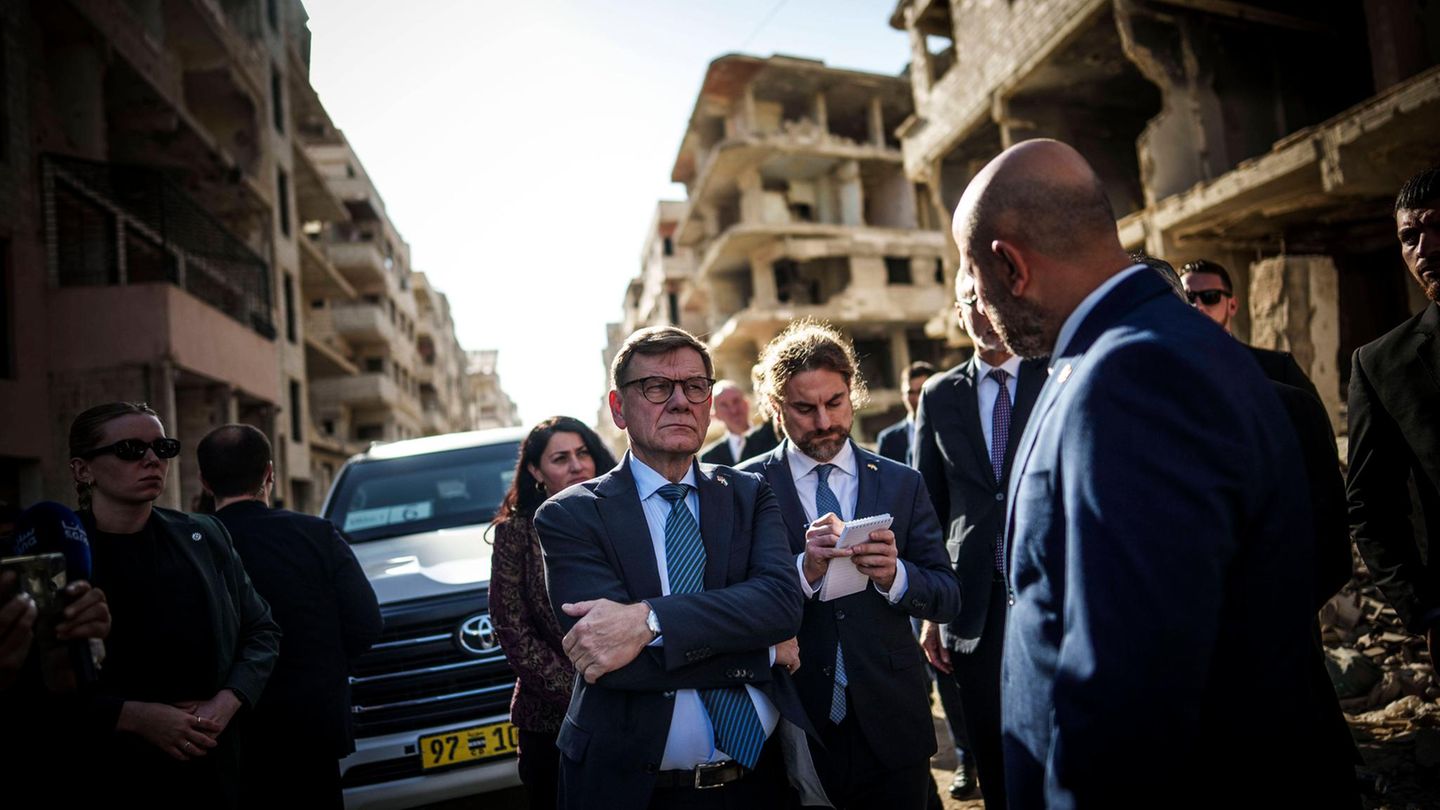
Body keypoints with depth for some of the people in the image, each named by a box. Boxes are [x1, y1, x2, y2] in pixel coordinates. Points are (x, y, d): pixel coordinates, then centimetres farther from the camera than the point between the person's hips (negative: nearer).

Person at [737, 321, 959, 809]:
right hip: (791, 731, -2)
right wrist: (804, 571, -27)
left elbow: (948, 598, 0)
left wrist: (895, 575, -20)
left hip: (890, 730, 2)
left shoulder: (902, 484, 3)